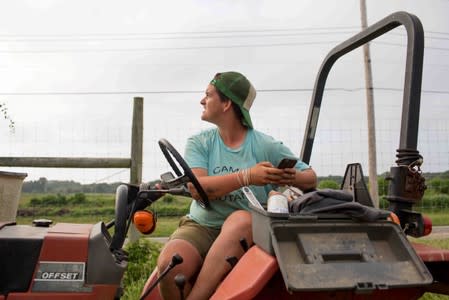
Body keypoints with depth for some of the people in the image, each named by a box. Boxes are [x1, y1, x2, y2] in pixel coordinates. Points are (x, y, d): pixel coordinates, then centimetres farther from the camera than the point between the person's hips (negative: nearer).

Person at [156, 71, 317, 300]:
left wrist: (293, 178, -20)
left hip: (248, 230, -1)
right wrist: (247, 177, -25)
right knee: (170, 264, -29)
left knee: (241, 219, -36)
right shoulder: (199, 143, 5)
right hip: (201, 226, 1)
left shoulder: (267, 146, 1)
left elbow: (311, 178, 5)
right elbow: (196, 188, -12)